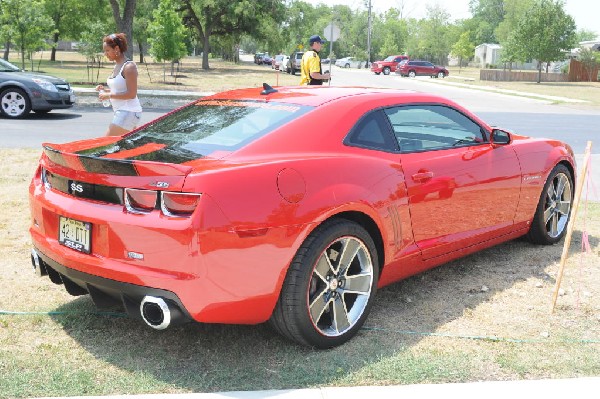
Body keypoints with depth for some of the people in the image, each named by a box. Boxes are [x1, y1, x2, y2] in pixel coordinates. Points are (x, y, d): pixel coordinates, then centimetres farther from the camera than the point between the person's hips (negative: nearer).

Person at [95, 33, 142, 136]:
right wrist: (105, 90, 6)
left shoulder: (129, 67, -14)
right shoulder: (117, 67, 13)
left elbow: (131, 94, -19)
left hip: (128, 112, -10)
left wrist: (109, 95, -16)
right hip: (121, 112, 10)